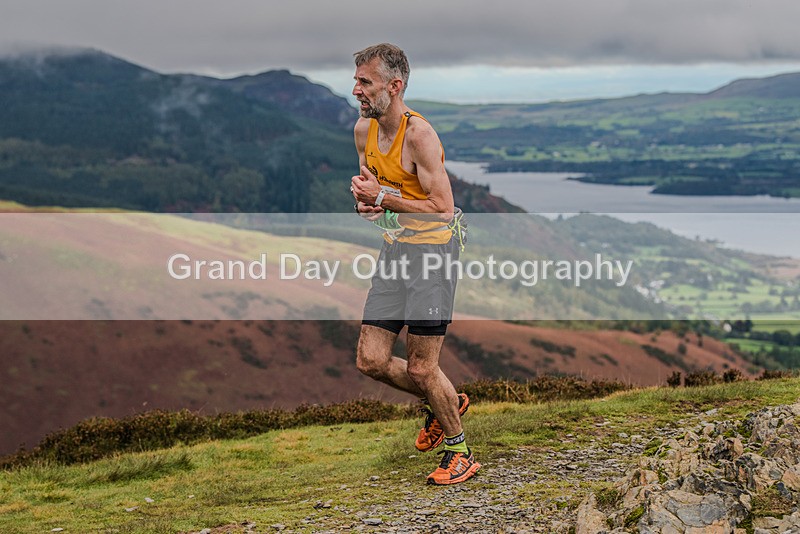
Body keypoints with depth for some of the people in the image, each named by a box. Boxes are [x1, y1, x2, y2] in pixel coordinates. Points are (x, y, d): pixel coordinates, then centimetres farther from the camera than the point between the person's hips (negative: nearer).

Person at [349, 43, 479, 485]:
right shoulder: (364, 129, 6)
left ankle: (460, 453, 16)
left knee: (421, 368, -5)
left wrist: (384, 198, -20)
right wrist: (365, 201, -2)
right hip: (394, 249, 8)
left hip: (433, 249, -8)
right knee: (370, 361, 5)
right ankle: (443, 402, 30)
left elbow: (443, 208, -21)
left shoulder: (419, 135, -19)